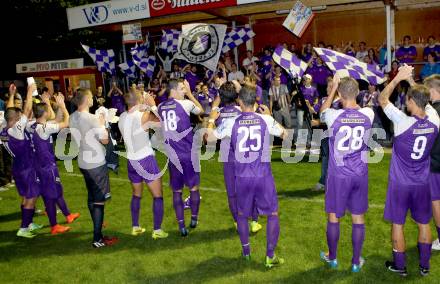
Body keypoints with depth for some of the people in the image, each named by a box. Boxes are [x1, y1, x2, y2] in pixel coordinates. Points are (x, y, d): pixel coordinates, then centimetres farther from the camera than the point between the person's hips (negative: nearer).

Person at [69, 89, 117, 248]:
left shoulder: (73, 118, 3)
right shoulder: (92, 119, -21)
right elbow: (105, 140, -14)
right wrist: (102, 124, 1)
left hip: (83, 162, 8)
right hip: (96, 163, -8)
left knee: (92, 197, 21)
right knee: (99, 200, -3)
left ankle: (97, 225, 38)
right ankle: (98, 239, -1)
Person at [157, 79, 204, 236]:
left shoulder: (160, 107, 6)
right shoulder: (186, 103, -9)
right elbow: (201, 110, 11)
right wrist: (190, 93, 13)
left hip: (172, 155, 4)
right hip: (188, 154, -4)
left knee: (176, 191, 10)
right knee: (193, 187, 14)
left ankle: (181, 225, 11)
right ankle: (194, 219, 26)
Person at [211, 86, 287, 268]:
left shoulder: (231, 122, -6)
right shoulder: (266, 120, -5)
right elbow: (284, 134, 13)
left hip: (242, 176, 1)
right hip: (263, 175, -1)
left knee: (242, 214, 21)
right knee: (273, 214, 13)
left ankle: (246, 251, 32)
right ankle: (270, 257, 13)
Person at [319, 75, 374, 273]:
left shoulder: (334, 116, -16)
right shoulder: (368, 114, -7)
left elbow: (322, 111, 10)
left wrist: (334, 87, 11)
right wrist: (352, 87, 22)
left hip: (338, 175, -2)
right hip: (360, 174, 3)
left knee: (333, 216, 13)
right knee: (358, 217, 12)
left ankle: (332, 258, 29)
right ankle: (356, 261, 23)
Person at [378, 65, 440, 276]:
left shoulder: (403, 122, -23)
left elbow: (382, 99, -13)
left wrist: (398, 78, -10)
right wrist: (411, 80, 10)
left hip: (400, 182, -4)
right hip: (422, 183, 5)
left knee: (398, 223, 9)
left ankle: (399, 266, 21)